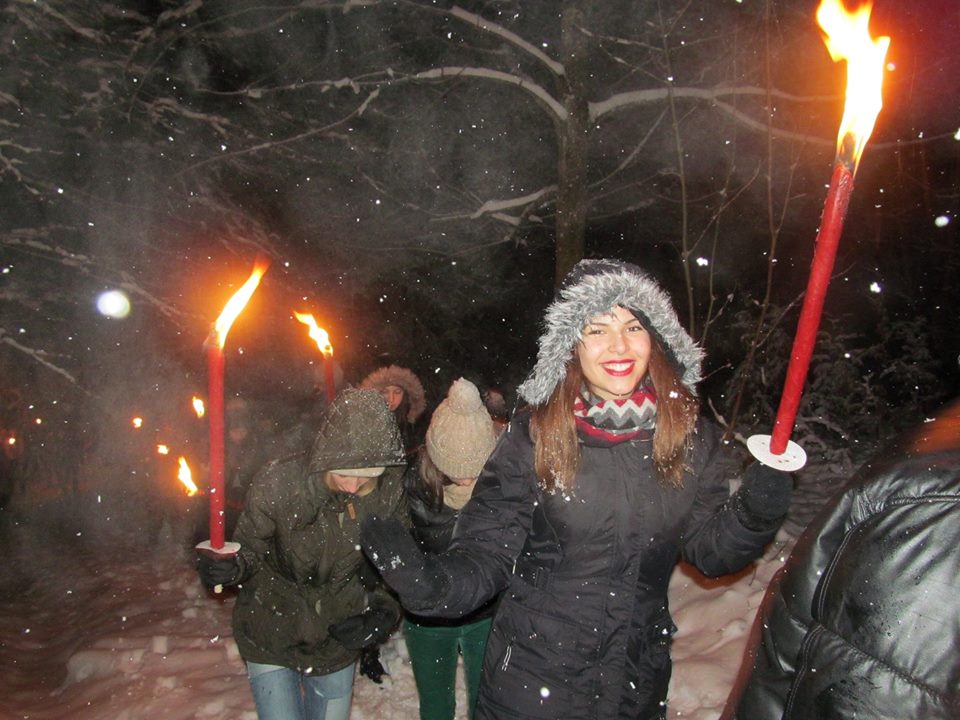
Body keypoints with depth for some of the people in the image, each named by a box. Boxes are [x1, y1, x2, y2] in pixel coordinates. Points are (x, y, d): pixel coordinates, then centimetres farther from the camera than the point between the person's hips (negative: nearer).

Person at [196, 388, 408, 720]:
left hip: (338, 642, 3)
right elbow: (250, 550, -13)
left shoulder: (390, 492, -17)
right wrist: (234, 567, -34)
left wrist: (384, 613, -17)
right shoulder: (277, 482, -27)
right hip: (271, 639, -2)